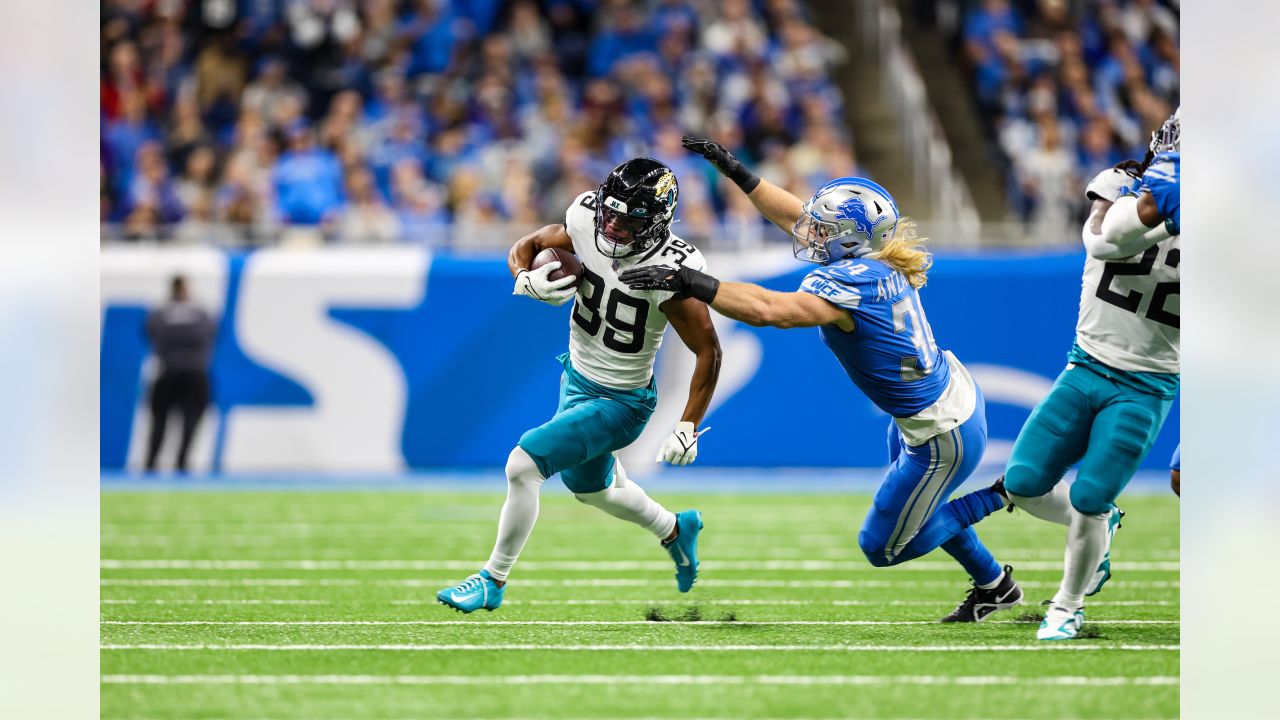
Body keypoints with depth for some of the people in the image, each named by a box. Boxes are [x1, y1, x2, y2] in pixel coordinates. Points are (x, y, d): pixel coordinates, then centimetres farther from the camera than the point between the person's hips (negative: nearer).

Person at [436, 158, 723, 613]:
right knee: (590, 487, 27)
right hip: (577, 379, 7)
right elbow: (526, 247, 3)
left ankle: (493, 581, 1)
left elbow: (708, 352, -19)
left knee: (523, 465, -17)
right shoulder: (587, 222, -15)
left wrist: (688, 428, -20)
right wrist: (527, 280, -21)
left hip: (620, 401, -7)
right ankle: (675, 530, 54)